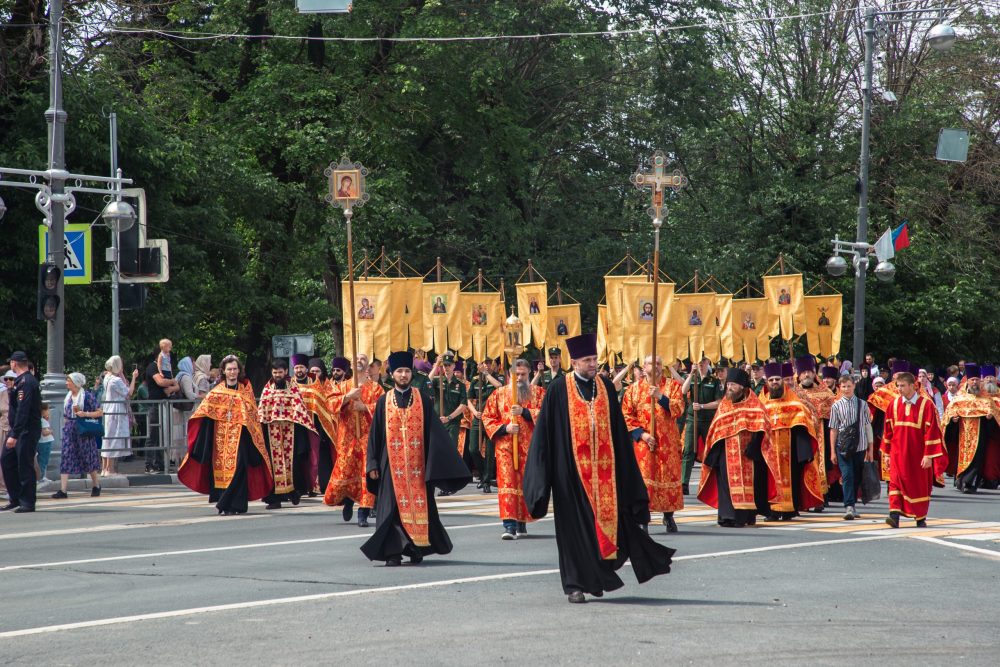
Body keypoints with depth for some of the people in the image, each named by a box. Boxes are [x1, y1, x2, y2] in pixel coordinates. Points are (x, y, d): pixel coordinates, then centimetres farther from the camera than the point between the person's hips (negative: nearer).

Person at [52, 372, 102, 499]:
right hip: (69, 430, 5)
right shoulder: (68, 396, 11)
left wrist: (85, 414, -18)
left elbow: (100, 412, -7)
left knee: (88, 458, 5)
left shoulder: (87, 395, -6)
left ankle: (96, 486, 23)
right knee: (66, 458, -5)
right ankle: (63, 490, -9)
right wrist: (65, 427, 15)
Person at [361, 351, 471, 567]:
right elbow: (375, 433, 6)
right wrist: (373, 464, 0)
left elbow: (434, 431, 2)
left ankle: (416, 549, 12)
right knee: (393, 506, -3)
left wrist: (436, 462, -7)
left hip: (417, 463, 0)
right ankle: (393, 552, -2)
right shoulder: (384, 401, 6)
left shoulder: (421, 400, 5)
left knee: (419, 505, 1)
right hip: (392, 464, 0)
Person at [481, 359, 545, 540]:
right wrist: (504, 428, -8)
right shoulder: (499, 394, 9)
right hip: (505, 445, 0)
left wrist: (524, 412, -17)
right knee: (507, 482, -11)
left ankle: (522, 523, 14)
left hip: (529, 446, 0)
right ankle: (509, 525, -17)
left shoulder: (538, 393, 7)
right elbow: (487, 417, 8)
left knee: (526, 483, 3)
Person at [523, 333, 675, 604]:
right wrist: (543, 476, -7)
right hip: (572, 468, -3)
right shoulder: (559, 389, -2)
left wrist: (622, 467, 6)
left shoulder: (605, 387, 8)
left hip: (603, 467, 3)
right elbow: (546, 431, -2)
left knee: (610, 518, 0)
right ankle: (577, 584, 6)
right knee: (575, 527, 0)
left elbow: (618, 430, 11)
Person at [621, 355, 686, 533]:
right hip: (643, 440, -1)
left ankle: (669, 516, 18)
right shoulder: (634, 388, 6)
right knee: (643, 477, -8)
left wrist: (660, 397, -19)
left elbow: (678, 409, -8)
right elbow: (627, 415, 2)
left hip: (667, 442, 1)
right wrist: (641, 433, -10)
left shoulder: (672, 385, 5)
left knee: (668, 476, 4)